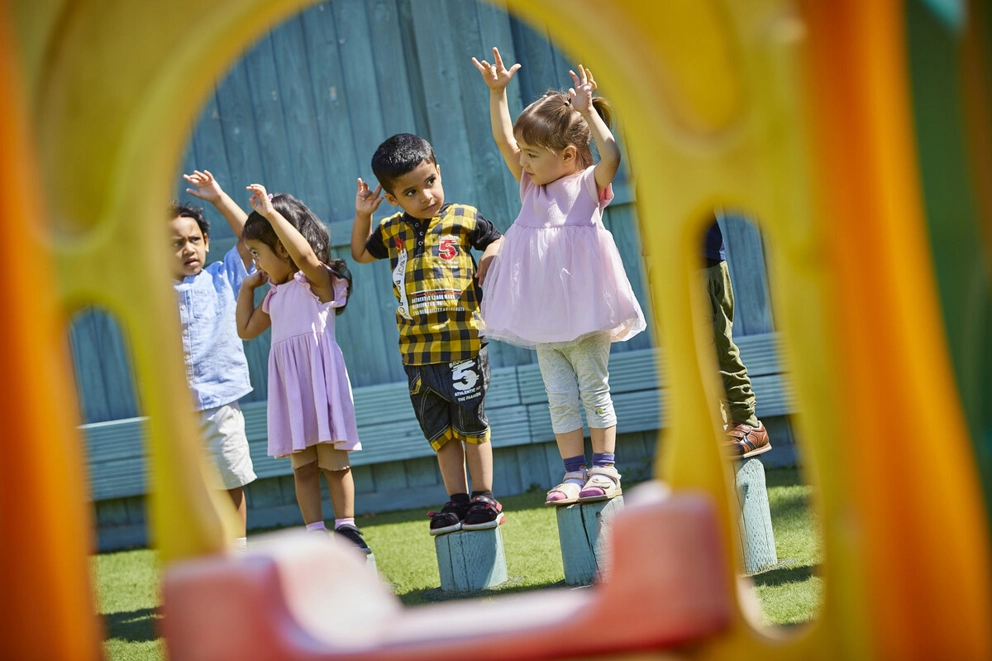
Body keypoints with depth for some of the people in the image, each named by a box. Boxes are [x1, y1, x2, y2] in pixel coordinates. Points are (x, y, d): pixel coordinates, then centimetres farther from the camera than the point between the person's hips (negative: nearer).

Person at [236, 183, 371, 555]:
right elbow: (246, 329, 29)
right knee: (302, 465, 4)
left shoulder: (318, 280, -3)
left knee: (333, 460, -4)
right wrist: (247, 287, 23)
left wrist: (271, 212, -23)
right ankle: (315, 535, 4)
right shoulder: (275, 296, 22)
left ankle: (346, 528, -1)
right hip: (288, 384, 7)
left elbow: (305, 253, -25)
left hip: (319, 375, -7)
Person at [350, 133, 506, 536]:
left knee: (471, 424, 3)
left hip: (463, 341, -4)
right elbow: (360, 254, 26)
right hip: (417, 348, 4)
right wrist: (362, 216, 11)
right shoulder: (391, 232, 9)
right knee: (440, 430, 9)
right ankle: (457, 501, 15)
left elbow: (498, 242, 11)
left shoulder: (464, 219, -1)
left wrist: (490, 261, -10)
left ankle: (484, 498, 12)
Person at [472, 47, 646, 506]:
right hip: (542, 316, 5)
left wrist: (587, 111, -23)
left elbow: (611, 157, -23)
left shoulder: (589, 185, -4)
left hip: (584, 311, -5)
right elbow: (504, 140, 4)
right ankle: (574, 472, 11)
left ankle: (603, 469, 10)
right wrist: (497, 92, -3)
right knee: (559, 398, 7)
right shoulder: (531, 184, 10)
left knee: (594, 390, 3)